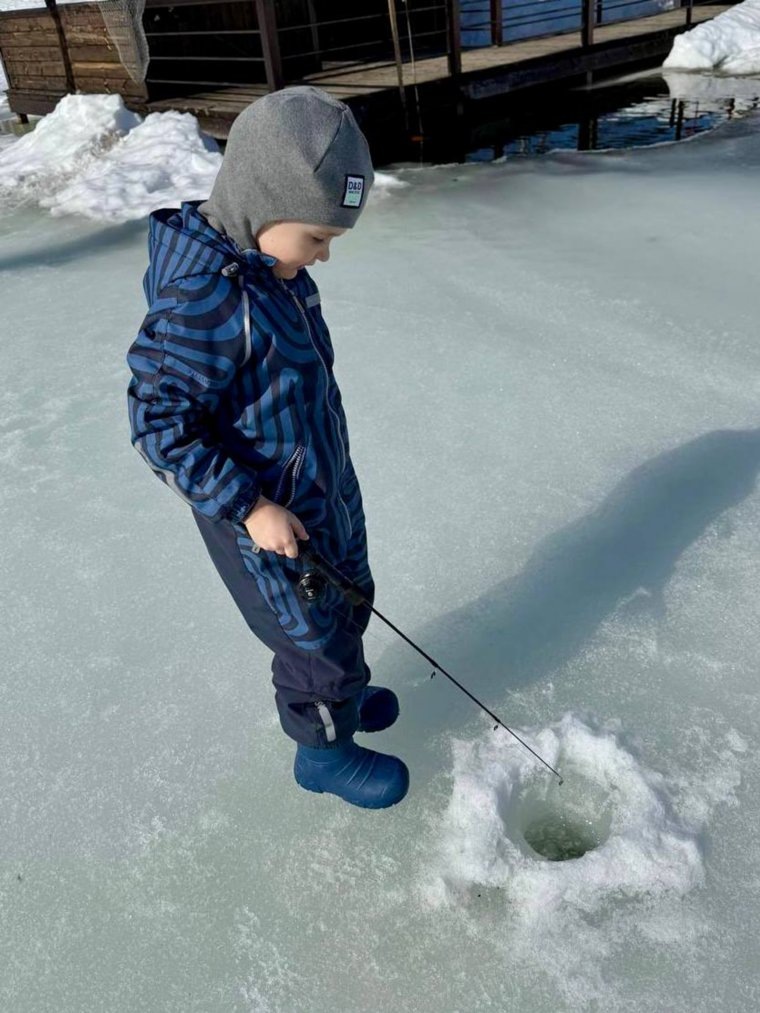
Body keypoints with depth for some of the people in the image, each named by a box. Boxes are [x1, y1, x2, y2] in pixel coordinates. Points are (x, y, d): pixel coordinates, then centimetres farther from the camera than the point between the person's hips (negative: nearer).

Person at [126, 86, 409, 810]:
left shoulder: (267, 263, -1)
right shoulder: (205, 300, -30)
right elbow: (158, 422, -25)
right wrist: (248, 507, -25)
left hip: (325, 493, 9)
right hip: (269, 521, -9)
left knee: (350, 601, 26)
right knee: (314, 635, 11)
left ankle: (341, 693, 52)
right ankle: (324, 749, 36)